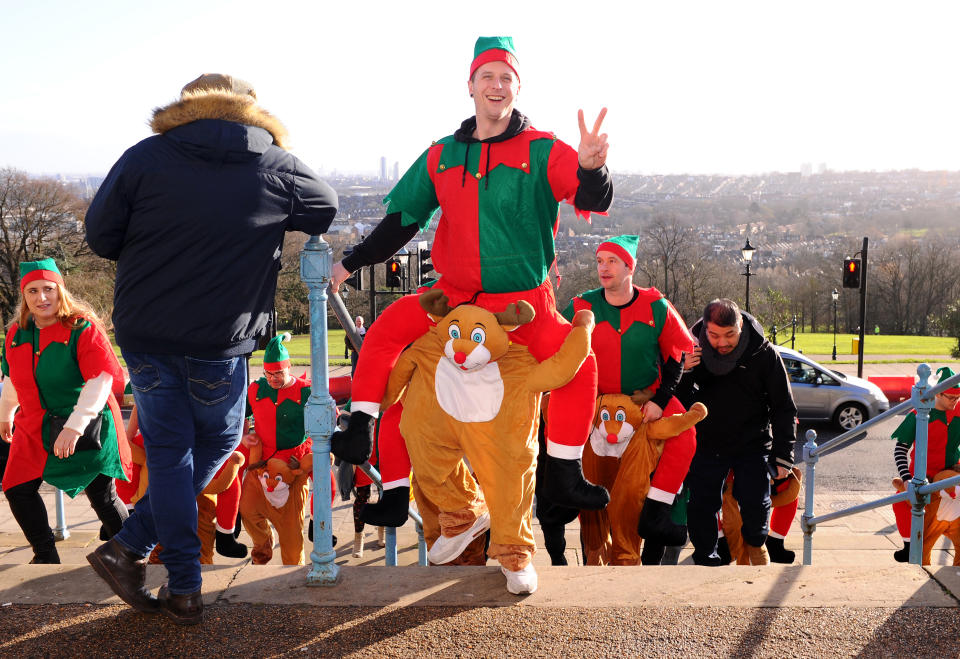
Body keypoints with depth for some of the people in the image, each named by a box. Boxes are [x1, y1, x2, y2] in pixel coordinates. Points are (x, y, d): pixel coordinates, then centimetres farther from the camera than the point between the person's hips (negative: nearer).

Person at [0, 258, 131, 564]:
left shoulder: (82, 327, -14)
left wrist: (74, 427, -28)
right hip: (35, 429, 6)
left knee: (102, 498, 1)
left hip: (86, 428, -6)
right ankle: (46, 556, 24)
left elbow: (101, 379, -22)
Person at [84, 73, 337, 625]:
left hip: (143, 333, 2)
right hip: (221, 341, -1)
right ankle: (132, 546, 15)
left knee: (168, 451, 14)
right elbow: (328, 209, 15)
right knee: (217, 443, 20)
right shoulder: (277, 168, -2)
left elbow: (100, 236, 1)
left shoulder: (145, 157, -1)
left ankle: (185, 589, 13)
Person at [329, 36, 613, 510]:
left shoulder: (543, 151, -6)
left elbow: (594, 201, -17)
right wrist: (350, 264, 8)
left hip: (523, 300, -1)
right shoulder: (441, 156, 4)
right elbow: (401, 219, 11)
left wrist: (589, 168, -41)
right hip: (454, 294, 2)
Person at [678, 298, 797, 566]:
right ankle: (705, 560, 24)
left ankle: (756, 543, 29)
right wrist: (683, 372, -21)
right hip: (706, 443, 2)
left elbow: (784, 408, -2)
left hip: (752, 445, -1)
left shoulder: (764, 354, -11)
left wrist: (783, 456, -4)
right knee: (701, 506, 2)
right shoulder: (694, 349, -8)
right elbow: (679, 400, 0)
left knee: (755, 504, -4)